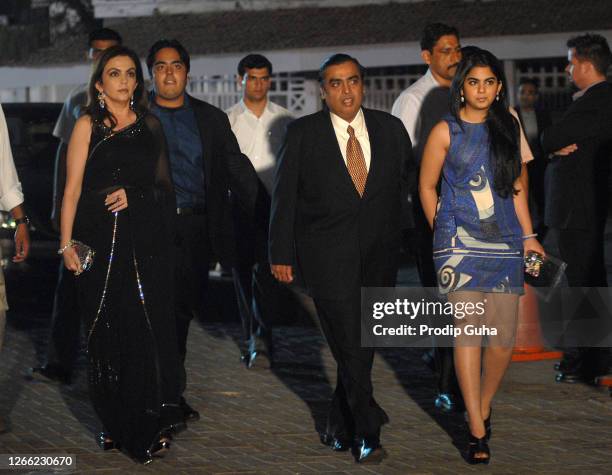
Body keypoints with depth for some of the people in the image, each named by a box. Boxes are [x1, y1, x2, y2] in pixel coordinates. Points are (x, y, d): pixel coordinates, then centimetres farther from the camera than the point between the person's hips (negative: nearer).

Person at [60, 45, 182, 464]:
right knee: (108, 331, 2)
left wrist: (135, 195, -5)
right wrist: (67, 244, -10)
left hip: (146, 240, 2)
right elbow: (73, 188, -3)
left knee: (149, 330, -1)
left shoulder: (150, 124, 11)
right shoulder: (88, 126, 1)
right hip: (101, 239, -2)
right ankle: (115, 424, 12)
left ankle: (150, 422, 8)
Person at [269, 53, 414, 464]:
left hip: (379, 254, 4)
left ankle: (342, 425, 23)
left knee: (363, 342, 8)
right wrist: (281, 253, -1)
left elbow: (407, 179, 18)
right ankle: (367, 431, -7)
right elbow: (284, 195, 1)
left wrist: (394, 226, 12)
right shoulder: (303, 134, 0)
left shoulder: (390, 128, 7)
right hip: (327, 255, -3)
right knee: (349, 341, -11)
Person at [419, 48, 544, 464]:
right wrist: (443, 234, 7)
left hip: (505, 241, 4)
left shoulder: (508, 125, 11)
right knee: (468, 327, -11)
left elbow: (516, 184, 16)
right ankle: (478, 431, -9)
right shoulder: (446, 131, 0)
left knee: (504, 338, -1)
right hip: (461, 241, -3)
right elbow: (427, 185, 6)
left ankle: (483, 407, 24)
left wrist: (528, 236, 13)